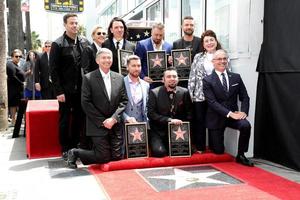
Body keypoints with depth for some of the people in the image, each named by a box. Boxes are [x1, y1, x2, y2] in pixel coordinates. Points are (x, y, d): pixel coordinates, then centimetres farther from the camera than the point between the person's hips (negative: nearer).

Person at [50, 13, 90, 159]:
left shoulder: (85, 42, 8)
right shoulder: (58, 44, -4)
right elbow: (54, 70, -7)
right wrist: (59, 91, -12)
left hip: (81, 89, 4)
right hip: (66, 91, -4)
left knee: (79, 119, 9)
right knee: (65, 120, 5)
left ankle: (75, 147, 23)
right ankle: (65, 150, 16)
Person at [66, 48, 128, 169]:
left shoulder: (119, 78, 8)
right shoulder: (88, 78, -5)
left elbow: (124, 101, 5)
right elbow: (86, 103, -9)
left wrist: (114, 118, -9)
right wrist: (102, 121, -12)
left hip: (115, 125, 5)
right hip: (98, 126, -4)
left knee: (116, 156, 3)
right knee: (104, 157, -6)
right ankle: (75, 153, 18)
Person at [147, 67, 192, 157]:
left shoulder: (184, 92, 2)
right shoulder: (154, 93, -6)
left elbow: (189, 112, 8)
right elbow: (151, 113, -11)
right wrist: (169, 120, -19)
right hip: (159, 132, -3)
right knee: (159, 152, -23)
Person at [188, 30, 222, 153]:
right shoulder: (198, 57, 8)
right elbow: (192, 76, 6)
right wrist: (190, 93, 1)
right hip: (199, 95, 1)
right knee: (199, 121, 4)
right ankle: (200, 147, 16)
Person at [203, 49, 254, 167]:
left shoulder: (236, 77, 5)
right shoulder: (207, 81, -7)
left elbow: (244, 97, 4)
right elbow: (212, 102, -16)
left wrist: (243, 111, -15)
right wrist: (229, 113, -24)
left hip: (233, 115, 3)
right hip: (216, 118, -2)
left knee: (246, 125, -30)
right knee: (218, 151, 1)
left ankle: (240, 155, -10)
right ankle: (215, 142, 39)